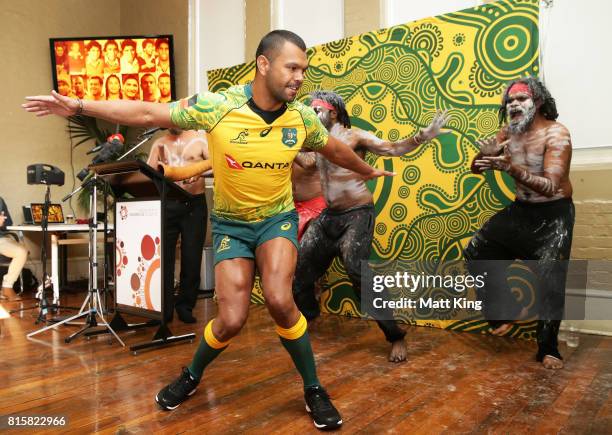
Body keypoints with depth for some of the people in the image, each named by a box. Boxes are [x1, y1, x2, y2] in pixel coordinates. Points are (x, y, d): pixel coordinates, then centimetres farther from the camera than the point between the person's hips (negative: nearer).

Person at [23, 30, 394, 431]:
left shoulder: (303, 117, -9)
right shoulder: (217, 106, -18)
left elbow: (335, 149, 11)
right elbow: (147, 113, -10)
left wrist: (367, 171, 27)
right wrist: (77, 106, -10)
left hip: (277, 219, 1)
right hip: (231, 223, 0)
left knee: (279, 300, -24)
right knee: (231, 320, -9)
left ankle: (314, 390, 2)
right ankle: (192, 376, 27)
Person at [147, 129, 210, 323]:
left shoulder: (200, 138, 5)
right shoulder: (159, 143, 14)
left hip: (194, 204, -2)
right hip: (166, 204, 3)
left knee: (191, 258, 1)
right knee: (163, 257, 2)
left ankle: (185, 307, 14)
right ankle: (164, 308, 12)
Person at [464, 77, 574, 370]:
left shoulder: (556, 133, -20)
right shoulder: (508, 132, -2)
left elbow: (550, 186, -29)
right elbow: (476, 168, 0)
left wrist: (511, 168, -42)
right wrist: (485, 153, -23)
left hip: (553, 214, -6)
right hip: (520, 210, 6)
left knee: (549, 280, -10)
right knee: (476, 253, 3)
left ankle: (548, 349, 8)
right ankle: (508, 310, 18)